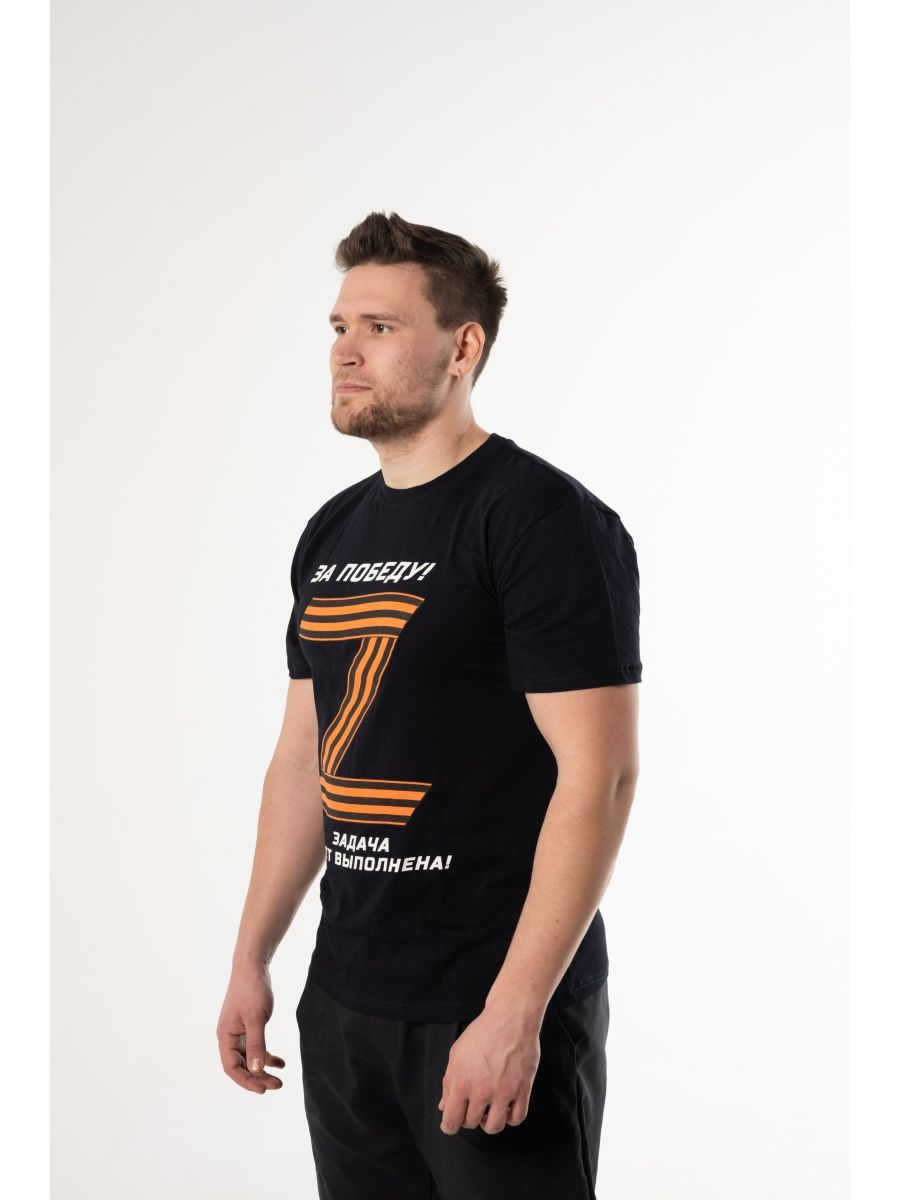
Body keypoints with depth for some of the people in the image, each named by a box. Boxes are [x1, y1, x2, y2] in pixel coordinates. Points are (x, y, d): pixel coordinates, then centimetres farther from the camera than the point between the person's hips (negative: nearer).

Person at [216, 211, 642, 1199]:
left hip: (497, 1007, -7)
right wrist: (251, 958, 14)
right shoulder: (331, 534, 10)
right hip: (343, 999, 7)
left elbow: (598, 774, -18)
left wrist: (514, 1012, -21)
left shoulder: (544, 517, -12)